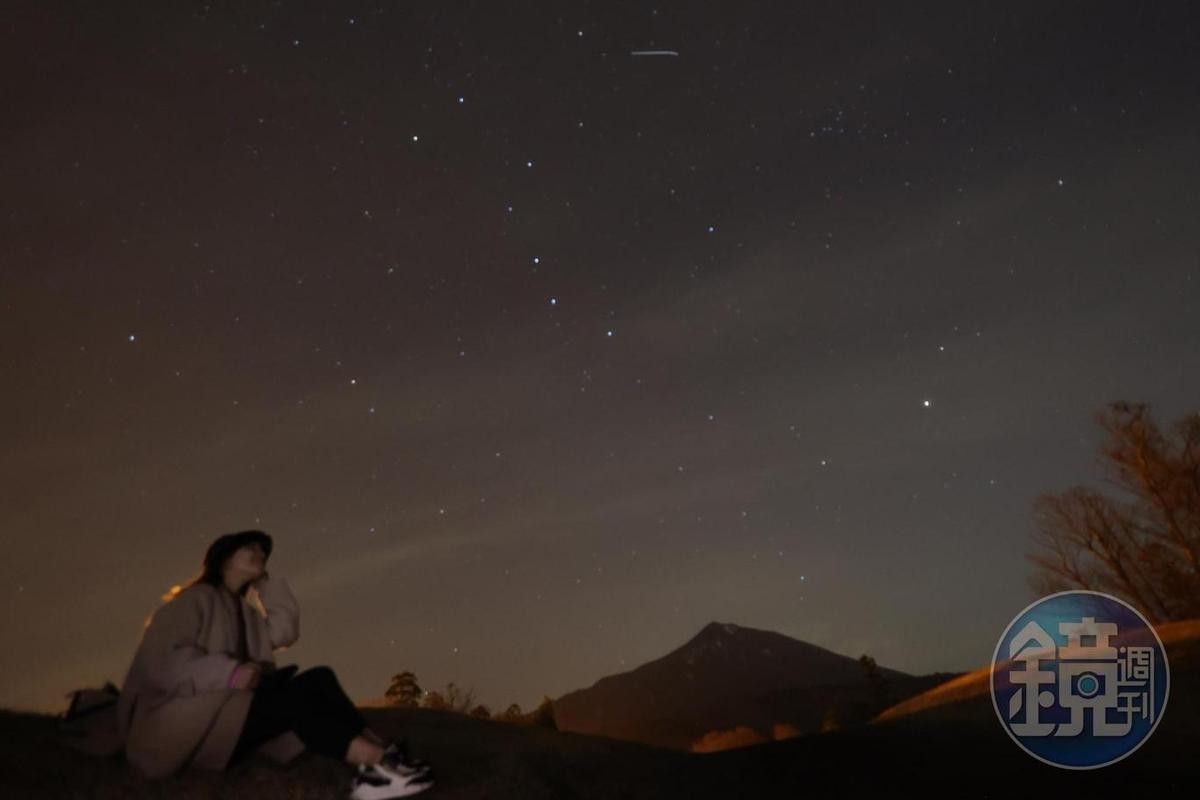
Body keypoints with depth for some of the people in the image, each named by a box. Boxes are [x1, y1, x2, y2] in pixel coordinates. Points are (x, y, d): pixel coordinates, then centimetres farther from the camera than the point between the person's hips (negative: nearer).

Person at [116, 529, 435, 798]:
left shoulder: (243, 610, 23)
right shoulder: (195, 599, -1)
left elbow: (284, 631, 8)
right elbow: (160, 659, -15)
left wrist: (268, 580, 14)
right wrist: (229, 673, -25)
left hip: (230, 713, 8)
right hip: (178, 725, -8)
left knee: (319, 679, -13)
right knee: (291, 697, -30)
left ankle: (379, 752, -34)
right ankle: (378, 758, -38)